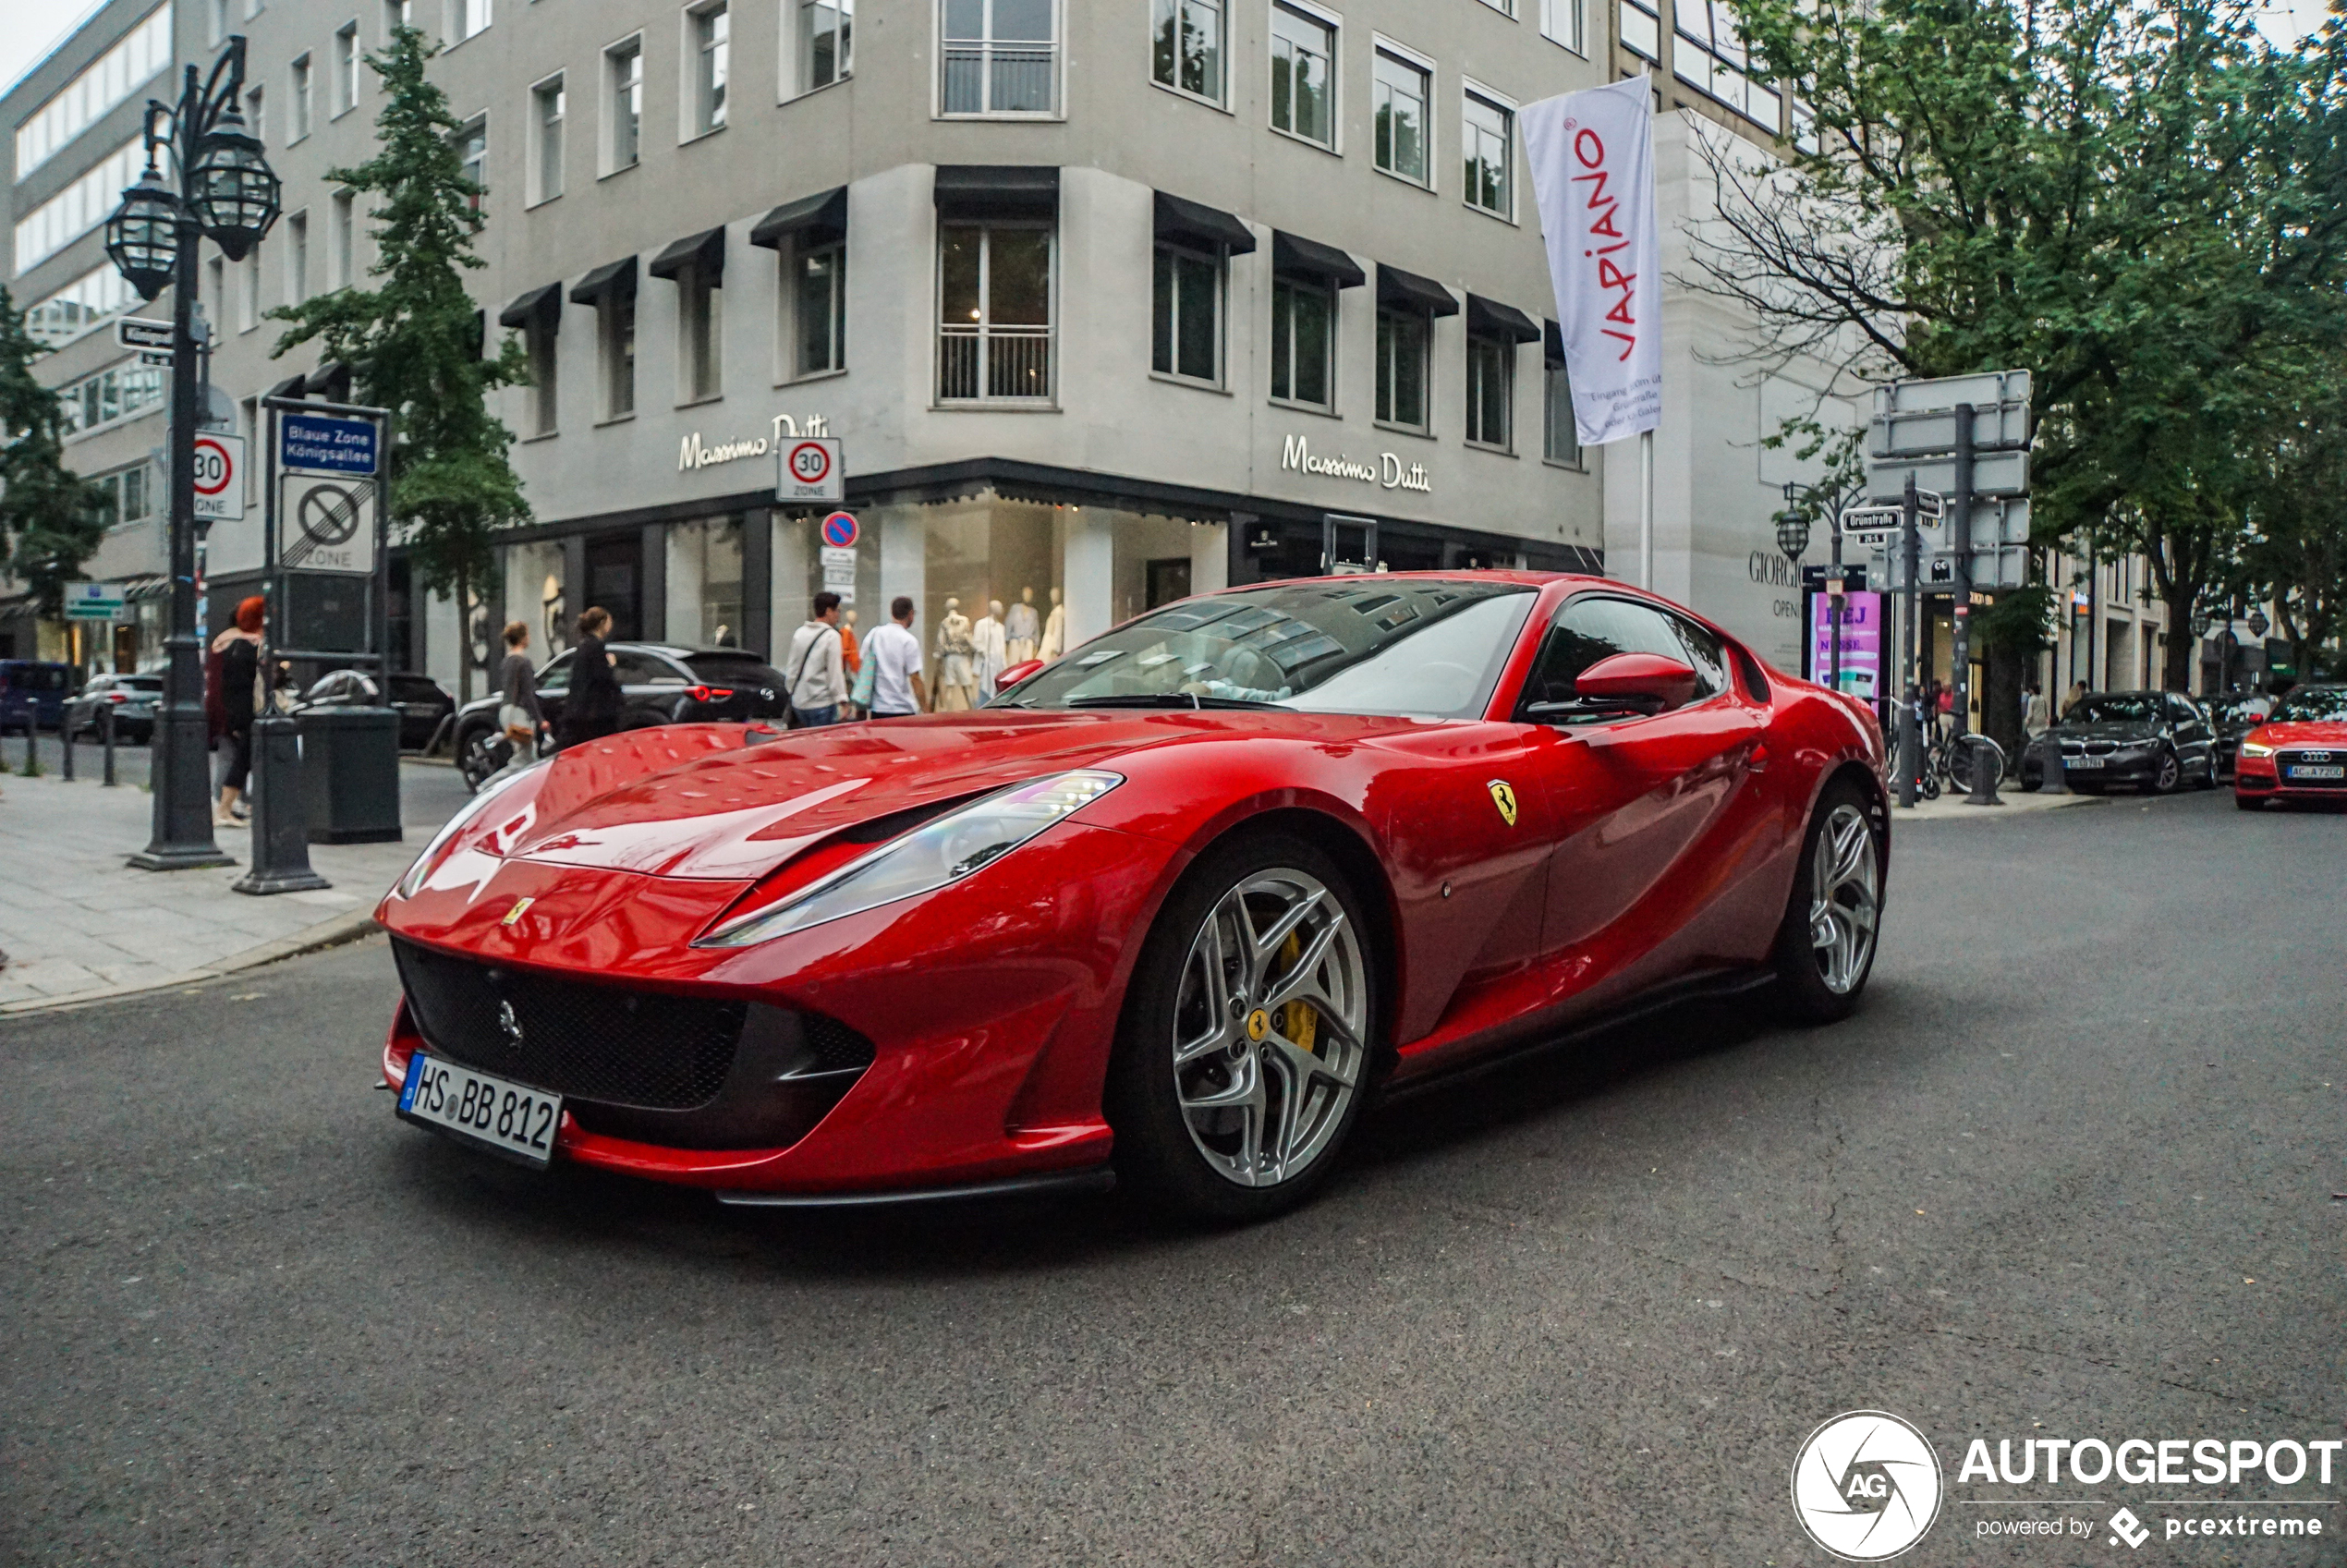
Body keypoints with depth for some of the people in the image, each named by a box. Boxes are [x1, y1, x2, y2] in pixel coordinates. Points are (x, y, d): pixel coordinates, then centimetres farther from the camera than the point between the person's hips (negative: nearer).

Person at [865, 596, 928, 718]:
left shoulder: (873, 635, 6)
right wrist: (926, 710, -9)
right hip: (902, 710, -5)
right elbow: (915, 679, -13)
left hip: (876, 709, 5)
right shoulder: (909, 641, -10)